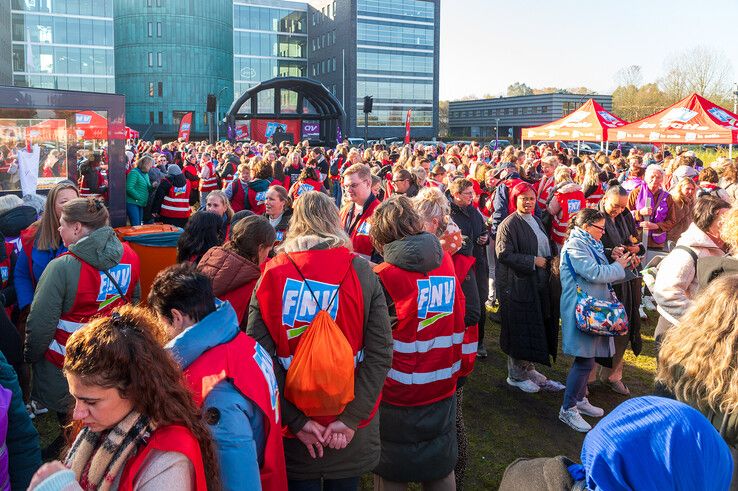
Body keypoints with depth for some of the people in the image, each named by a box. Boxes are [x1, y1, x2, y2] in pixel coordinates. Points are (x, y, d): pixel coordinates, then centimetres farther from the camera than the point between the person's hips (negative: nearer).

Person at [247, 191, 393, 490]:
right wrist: (351, 419, -12)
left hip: (292, 429, 0)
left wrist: (296, 420, -11)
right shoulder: (362, 272, -8)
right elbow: (380, 353, -14)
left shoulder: (271, 276, -8)